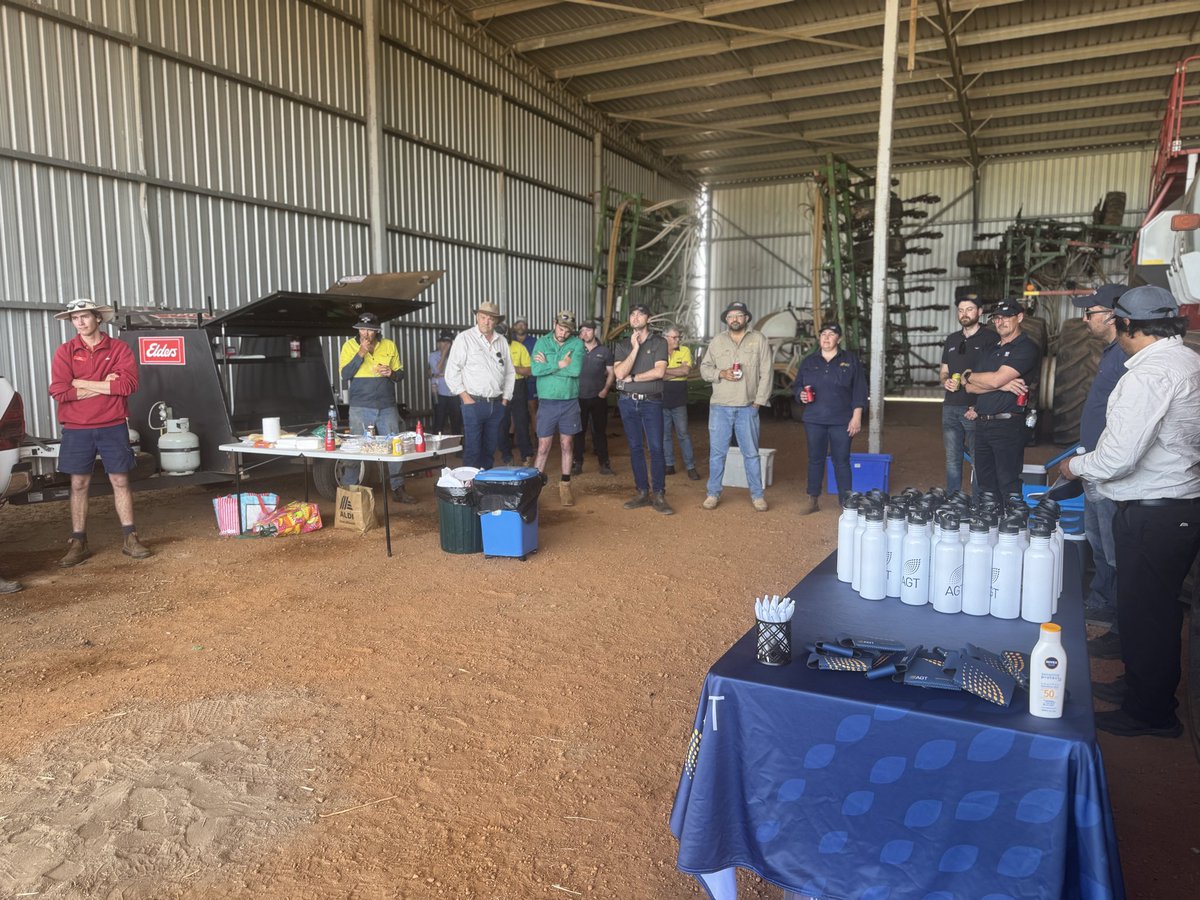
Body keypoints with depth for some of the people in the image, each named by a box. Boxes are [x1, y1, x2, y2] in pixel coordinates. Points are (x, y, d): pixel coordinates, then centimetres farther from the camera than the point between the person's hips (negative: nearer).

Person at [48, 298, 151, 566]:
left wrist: (81, 383, -10)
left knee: (120, 481, 4)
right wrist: (104, 386, -11)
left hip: (113, 427, -1)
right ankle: (78, 543, 13)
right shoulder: (65, 351, 3)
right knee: (78, 485, 6)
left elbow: (128, 384, -14)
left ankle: (130, 539, 10)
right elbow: (59, 391, -8)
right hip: (76, 430, 1)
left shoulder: (119, 348, 1)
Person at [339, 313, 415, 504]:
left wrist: (392, 373, -10)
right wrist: (361, 353, -16)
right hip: (360, 408, -2)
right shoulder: (349, 346, 1)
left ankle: (398, 489, 12)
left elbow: (401, 373, 13)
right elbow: (345, 374, -9)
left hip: (387, 407, 2)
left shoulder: (389, 346, 7)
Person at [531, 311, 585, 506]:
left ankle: (565, 485, 20)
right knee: (543, 447, 1)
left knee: (566, 445, 10)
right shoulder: (542, 342, 0)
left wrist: (548, 364, -13)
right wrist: (560, 364, -15)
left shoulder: (577, 344, -2)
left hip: (570, 402, 1)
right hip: (547, 402, 0)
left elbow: (576, 369, -18)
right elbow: (535, 370, -14)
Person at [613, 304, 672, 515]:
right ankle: (642, 492, 14)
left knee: (656, 448, -7)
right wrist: (635, 348, -9)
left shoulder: (659, 342, 2)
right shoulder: (623, 345, 10)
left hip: (651, 402, -3)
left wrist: (632, 378, -8)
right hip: (628, 402, 3)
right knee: (635, 448, 7)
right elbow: (619, 374, -7)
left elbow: (659, 371, -13)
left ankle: (659, 495, -2)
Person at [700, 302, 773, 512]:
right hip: (720, 407, 2)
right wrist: (721, 373, -11)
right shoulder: (717, 341, 8)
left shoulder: (759, 340, 2)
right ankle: (713, 493, 15)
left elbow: (766, 373, -2)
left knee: (751, 453, 6)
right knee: (717, 452, 5)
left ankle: (757, 495, 16)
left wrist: (759, 401, -7)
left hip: (747, 407, -1)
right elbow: (704, 368, 9)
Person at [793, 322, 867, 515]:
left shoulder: (850, 361, 2)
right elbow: (796, 385, 15)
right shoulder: (809, 361, 9)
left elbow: (859, 391, -1)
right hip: (814, 420, 2)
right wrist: (801, 394, -8)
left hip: (841, 421, -2)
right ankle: (813, 501, 18)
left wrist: (856, 417, -7)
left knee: (841, 461, 1)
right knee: (815, 459, 8)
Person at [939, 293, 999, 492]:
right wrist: (945, 381, -2)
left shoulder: (990, 338, -2)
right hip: (950, 408, 6)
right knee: (952, 459, 9)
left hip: (976, 409, -5)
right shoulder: (952, 339, 17)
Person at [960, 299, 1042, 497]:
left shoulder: (1027, 349, -5)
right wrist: (1002, 385, -10)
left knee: (1008, 487, -4)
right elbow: (970, 387, 7)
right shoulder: (990, 351, 19)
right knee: (985, 486, 13)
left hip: (1008, 426, -7)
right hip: (982, 425, 7)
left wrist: (969, 375, 3)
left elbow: (996, 379, -16)